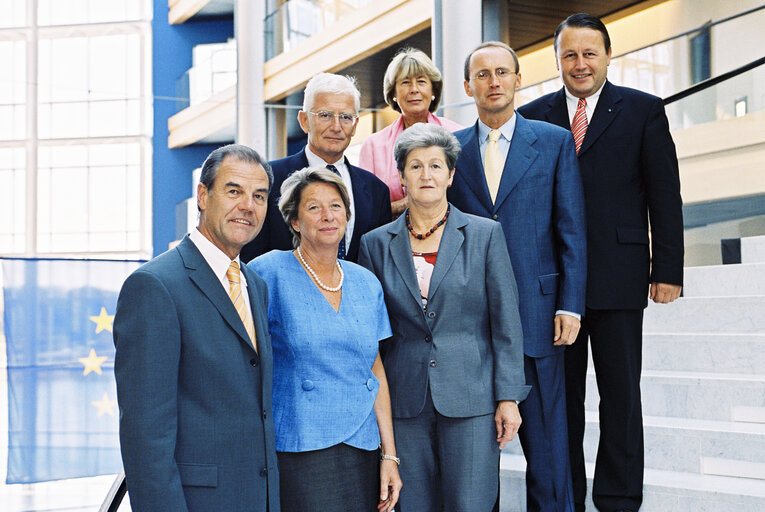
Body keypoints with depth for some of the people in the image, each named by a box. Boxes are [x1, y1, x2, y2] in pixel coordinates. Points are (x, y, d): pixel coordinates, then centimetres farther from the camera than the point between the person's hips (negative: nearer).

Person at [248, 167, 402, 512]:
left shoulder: (366, 283, 10)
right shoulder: (269, 273, -5)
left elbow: (375, 371, 13)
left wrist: (389, 455, 9)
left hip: (362, 449, 4)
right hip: (297, 454, -4)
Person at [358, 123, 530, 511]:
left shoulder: (485, 235, 3)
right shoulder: (376, 243, 7)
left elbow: (506, 323, 1)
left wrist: (508, 398, -4)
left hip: (471, 399, -1)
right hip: (404, 401, 2)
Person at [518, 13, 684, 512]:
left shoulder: (644, 110, 3)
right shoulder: (533, 116, 7)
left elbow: (665, 196, 0)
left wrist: (668, 270, -5)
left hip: (618, 277, -2)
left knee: (621, 392, 6)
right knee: (560, 392, 9)